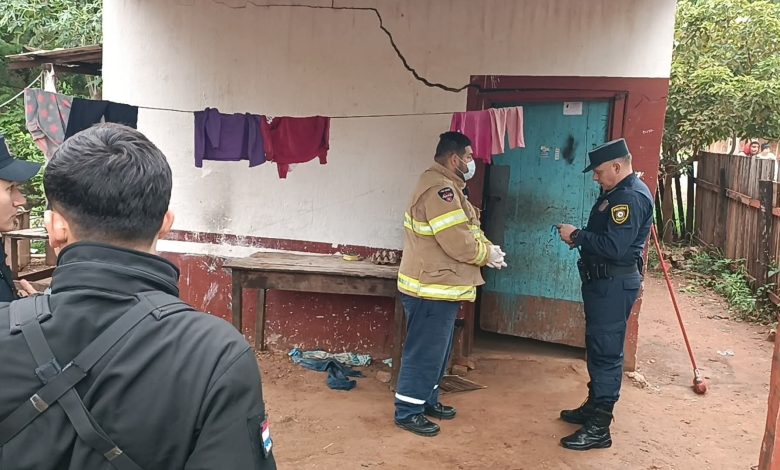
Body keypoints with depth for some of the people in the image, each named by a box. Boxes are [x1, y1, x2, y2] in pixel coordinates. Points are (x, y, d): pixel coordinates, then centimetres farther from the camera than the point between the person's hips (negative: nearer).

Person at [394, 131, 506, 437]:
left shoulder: (446, 186, 15)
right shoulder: (440, 189, -21)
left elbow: (465, 233, 17)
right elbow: (458, 243, -25)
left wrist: (486, 249, -1)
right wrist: (488, 254, -9)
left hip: (439, 286, 11)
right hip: (431, 288, -11)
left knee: (436, 351, 20)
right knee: (424, 352, 0)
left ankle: (427, 400, 33)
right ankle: (407, 412, 12)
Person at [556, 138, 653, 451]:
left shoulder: (631, 197, -19)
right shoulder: (618, 192, 15)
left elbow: (614, 246, -27)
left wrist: (577, 236, -16)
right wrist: (579, 236, 2)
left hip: (615, 284, -11)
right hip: (603, 282, 11)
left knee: (606, 353, -6)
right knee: (597, 348, 19)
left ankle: (598, 428, 2)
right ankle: (593, 407, 34)